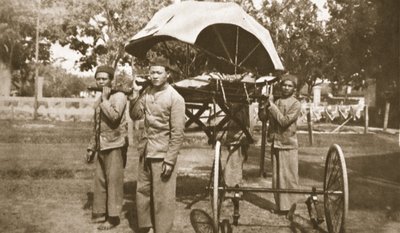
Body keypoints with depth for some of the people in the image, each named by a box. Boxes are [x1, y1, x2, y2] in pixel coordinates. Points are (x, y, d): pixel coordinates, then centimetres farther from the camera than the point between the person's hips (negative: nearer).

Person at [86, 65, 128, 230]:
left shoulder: (119, 96, -5)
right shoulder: (98, 102, 17)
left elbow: (114, 117, -23)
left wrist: (105, 99, -13)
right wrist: (91, 148, 21)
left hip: (115, 144, -7)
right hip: (102, 146, 7)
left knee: (114, 181, -4)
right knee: (100, 180, 10)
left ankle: (113, 216, 3)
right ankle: (100, 212, 22)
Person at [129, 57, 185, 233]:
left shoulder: (175, 98, -10)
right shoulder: (147, 92, 7)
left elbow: (177, 133, -12)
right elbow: (135, 116, 6)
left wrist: (170, 160, -15)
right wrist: (135, 94, -7)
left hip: (162, 154, -6)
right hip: (145, 151, 6)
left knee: (162, 198, 0)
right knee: (142, 192, 15)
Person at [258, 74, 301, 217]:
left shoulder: (295, 105, -6)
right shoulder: (275, 102, 9)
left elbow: (284, 121, -18)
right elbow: (262, 117, 3)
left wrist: (272, 106, -16)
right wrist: (265, 104, -13)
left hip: (288, 145, -5)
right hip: (275, 144, 5)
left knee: (289, 177, -1)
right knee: (276, 177, 11)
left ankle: (290, 206, 9)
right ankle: (280, 205, 22)